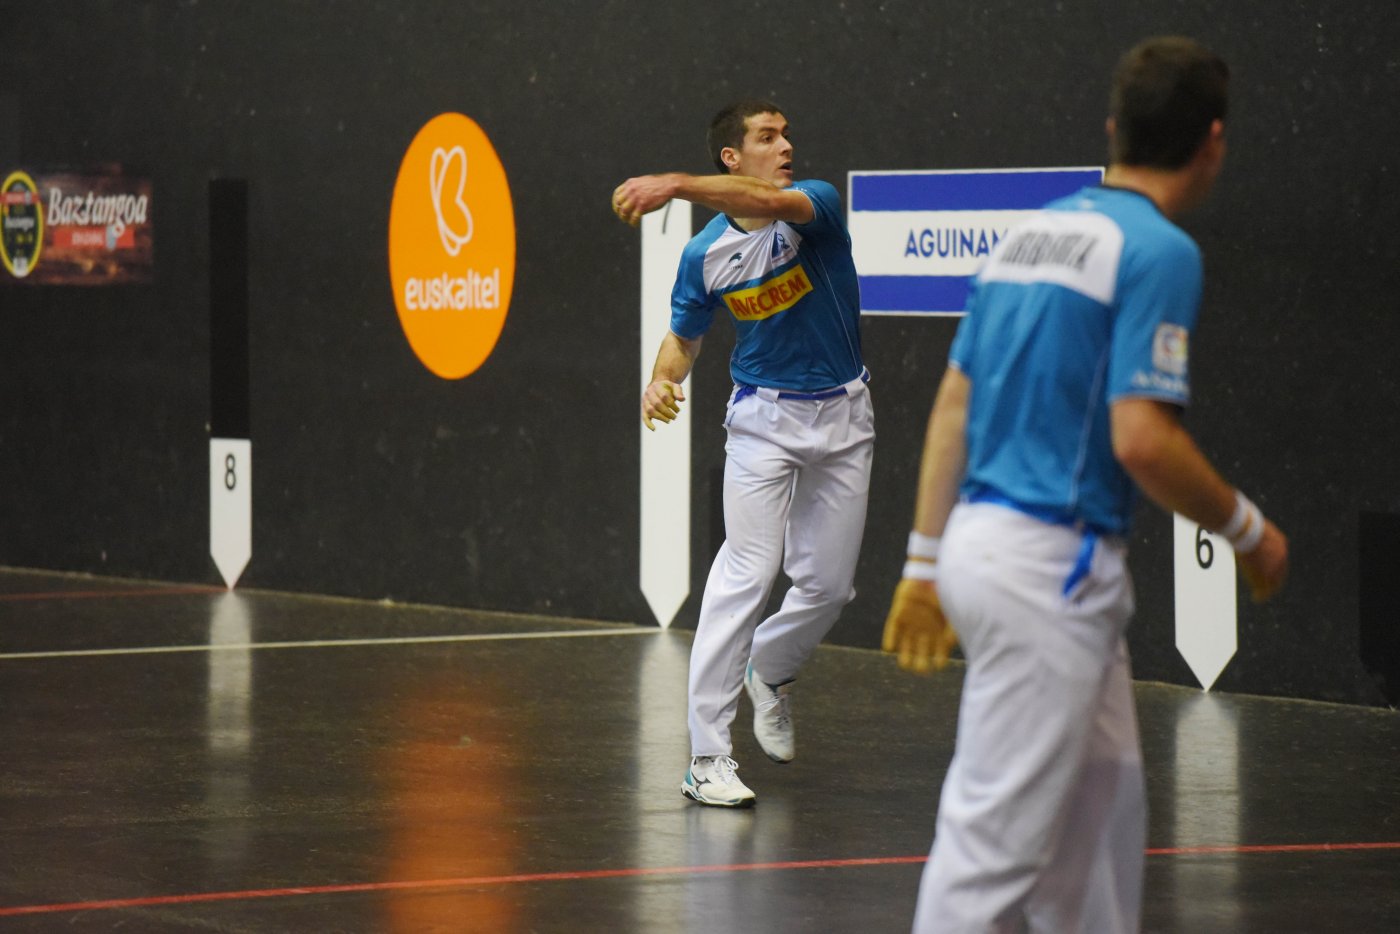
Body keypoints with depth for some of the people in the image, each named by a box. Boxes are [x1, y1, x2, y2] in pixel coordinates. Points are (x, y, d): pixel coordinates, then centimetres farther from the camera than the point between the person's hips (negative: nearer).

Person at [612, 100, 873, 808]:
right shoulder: (705, 254, -5)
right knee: (749, 570, -15)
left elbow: (774, 202, -35)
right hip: (764, 417, -1)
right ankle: (707, 757, -16)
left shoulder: (817, 205, -11)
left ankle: (769, 672, 39)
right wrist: (664, 377, -15)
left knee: (828, 583, 5)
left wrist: (677, 186, -48)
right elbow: (684, 333, 9)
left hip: (842, 417, 1)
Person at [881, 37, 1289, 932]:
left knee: (1104, 797, 18)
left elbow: (953, 405, 14)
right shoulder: (1161, 252, -12)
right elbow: (1142, 438, -19)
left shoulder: (1033, 232, 13)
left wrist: (924, 562, 18)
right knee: (998, 832, -6)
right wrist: (1250, 531, -4)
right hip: (1051, 564, -9)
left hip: (982, 540, 9)